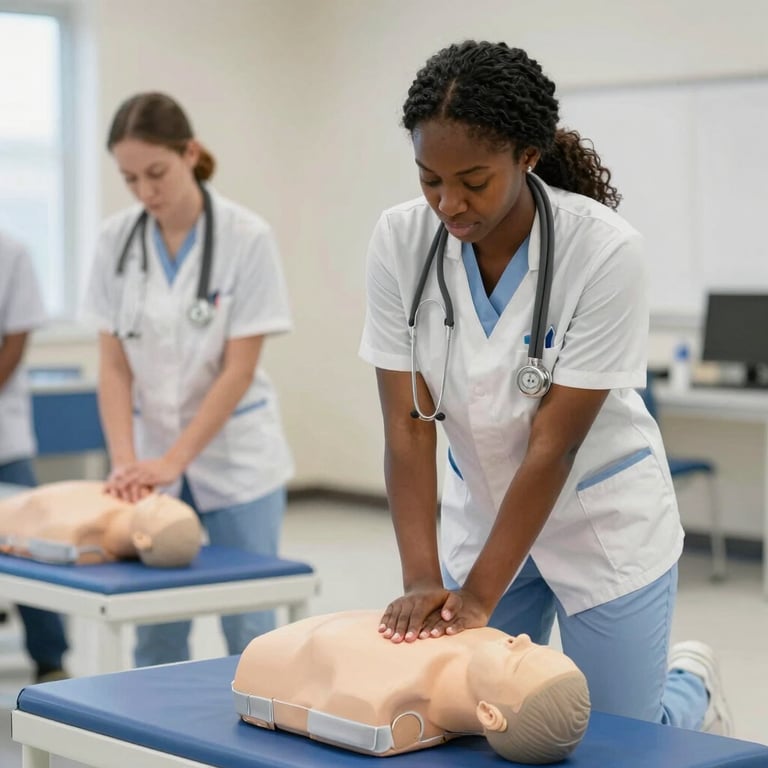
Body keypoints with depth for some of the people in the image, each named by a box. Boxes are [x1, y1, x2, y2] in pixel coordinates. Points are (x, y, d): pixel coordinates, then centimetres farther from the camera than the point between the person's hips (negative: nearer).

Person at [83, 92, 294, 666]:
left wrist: (174, 461, -20)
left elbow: (239, 370, -15)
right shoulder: (116, 240, -4)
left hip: (234, 459, -3)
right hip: (153, 458, 3)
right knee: (156, 630, 7)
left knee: (248, 630, 2)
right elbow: (114, 365, -3)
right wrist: (126, 460, -15)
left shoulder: (247, 237, -14)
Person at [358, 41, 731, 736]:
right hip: (482, 508, 4)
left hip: (601, 519, -3)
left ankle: (691, 688, 38)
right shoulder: (400, 240, -17)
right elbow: (408, 424, -15)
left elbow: (554, 444, -24)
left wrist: (480, 595, -25)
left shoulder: (604, 249, -27)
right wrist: (422, 578, -24)